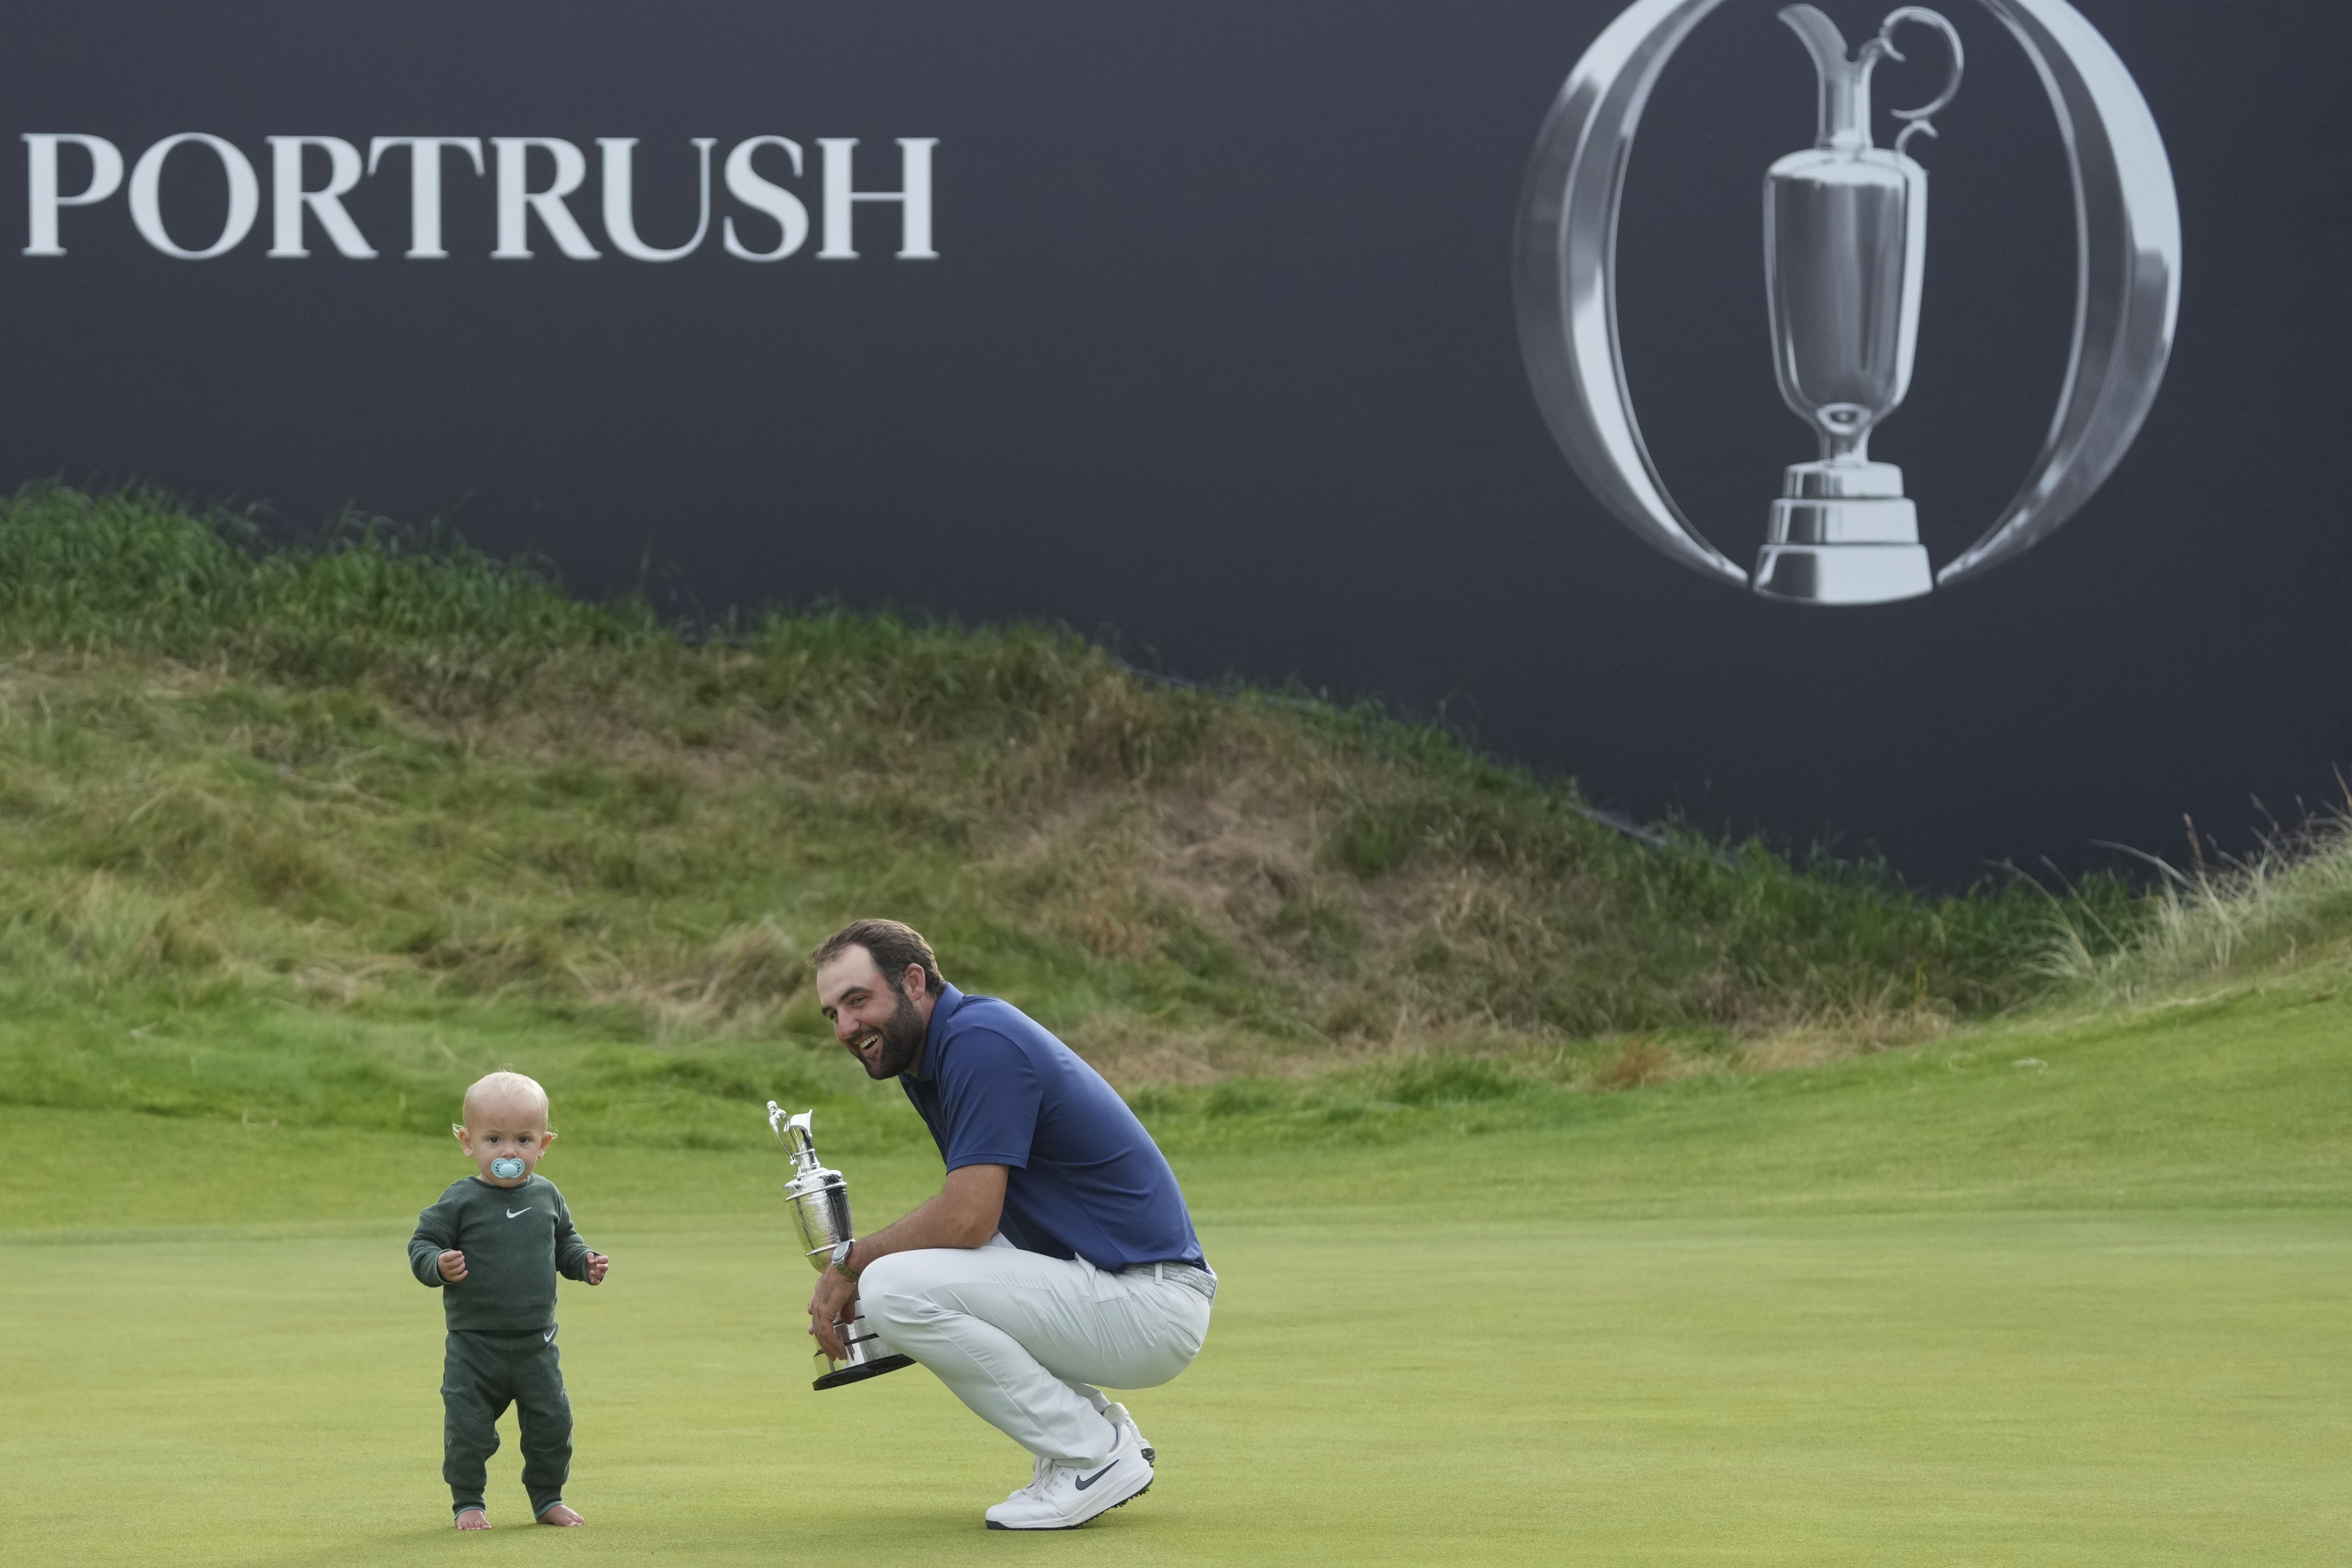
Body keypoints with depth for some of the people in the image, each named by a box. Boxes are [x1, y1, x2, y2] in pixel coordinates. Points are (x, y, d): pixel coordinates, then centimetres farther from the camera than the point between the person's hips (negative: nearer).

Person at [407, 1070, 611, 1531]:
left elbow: (565, 1241, 18)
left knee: (552, 1423, 7)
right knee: (468, 1427, -2)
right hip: (474, 1345, -3)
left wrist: (584, 1263, 1)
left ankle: (548, 1498, 25)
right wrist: (439, 1266, -30)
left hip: (536, 1345, 3)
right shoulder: (460, 1202, -11)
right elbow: (422, 1245, -10)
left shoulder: (546, 1197, 3)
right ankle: (467, 1502, 16)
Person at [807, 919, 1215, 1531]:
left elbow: (968, 1219, -23)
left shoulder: (982, 1042, -18)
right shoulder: (930, 1055, 13)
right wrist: (858, 1270, 3)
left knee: (895, 1290, -21)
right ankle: (1102, 1427, 14)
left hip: (1151, 1304, -10)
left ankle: (1094, 1458, -10)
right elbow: (969, 1210, 19)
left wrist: (850, 1262, -8)